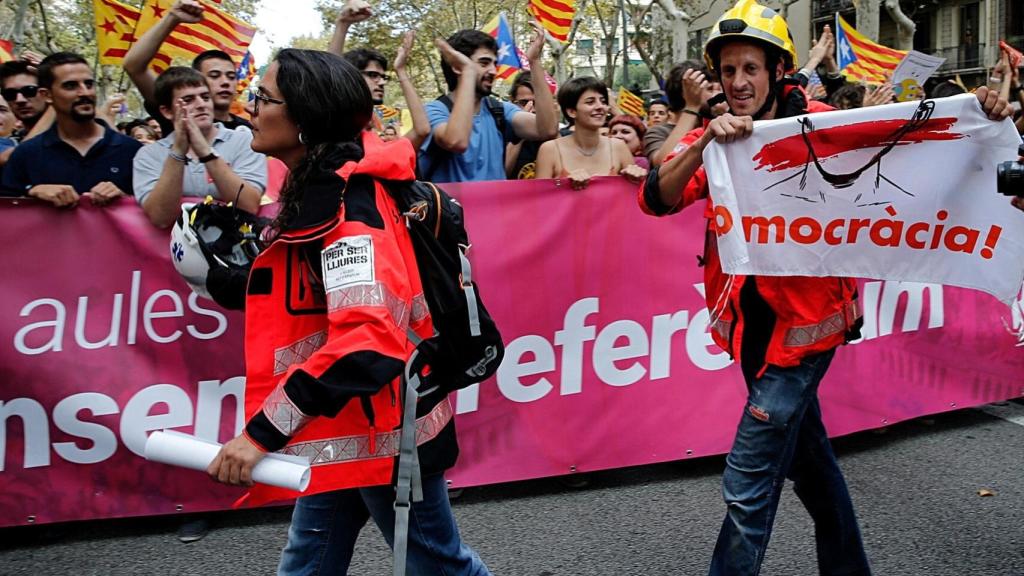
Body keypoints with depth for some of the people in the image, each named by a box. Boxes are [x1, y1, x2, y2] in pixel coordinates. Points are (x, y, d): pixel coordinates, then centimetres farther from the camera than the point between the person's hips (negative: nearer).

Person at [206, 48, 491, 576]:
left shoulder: (345, 202, -23)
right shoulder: (317, 189, 8)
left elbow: (367, 336, -33)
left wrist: (263, 431, -32)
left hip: (383, 429, -10)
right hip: (345, 429, 10)